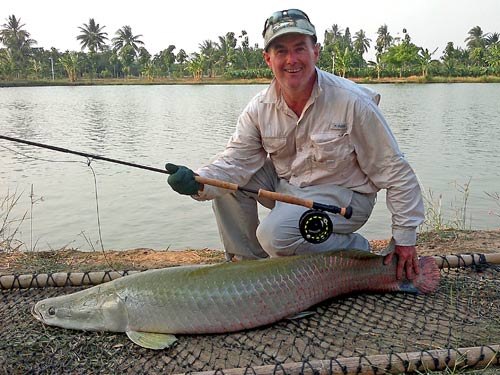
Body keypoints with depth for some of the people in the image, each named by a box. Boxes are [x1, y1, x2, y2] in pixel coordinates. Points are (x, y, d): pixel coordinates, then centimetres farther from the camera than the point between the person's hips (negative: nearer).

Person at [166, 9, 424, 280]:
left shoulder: (353, 102, -21)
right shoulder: (259, 108, -8)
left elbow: (395, 172, -15)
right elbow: (235, 161, -12)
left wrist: (405, 239, -13)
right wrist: (198, 183, -34)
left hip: (342, 195, -5)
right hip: (288, 186, 6)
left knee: (275, 235, -28)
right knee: (228, 182, -10)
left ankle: (356, 251, -2)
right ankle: (246, 262, 6)